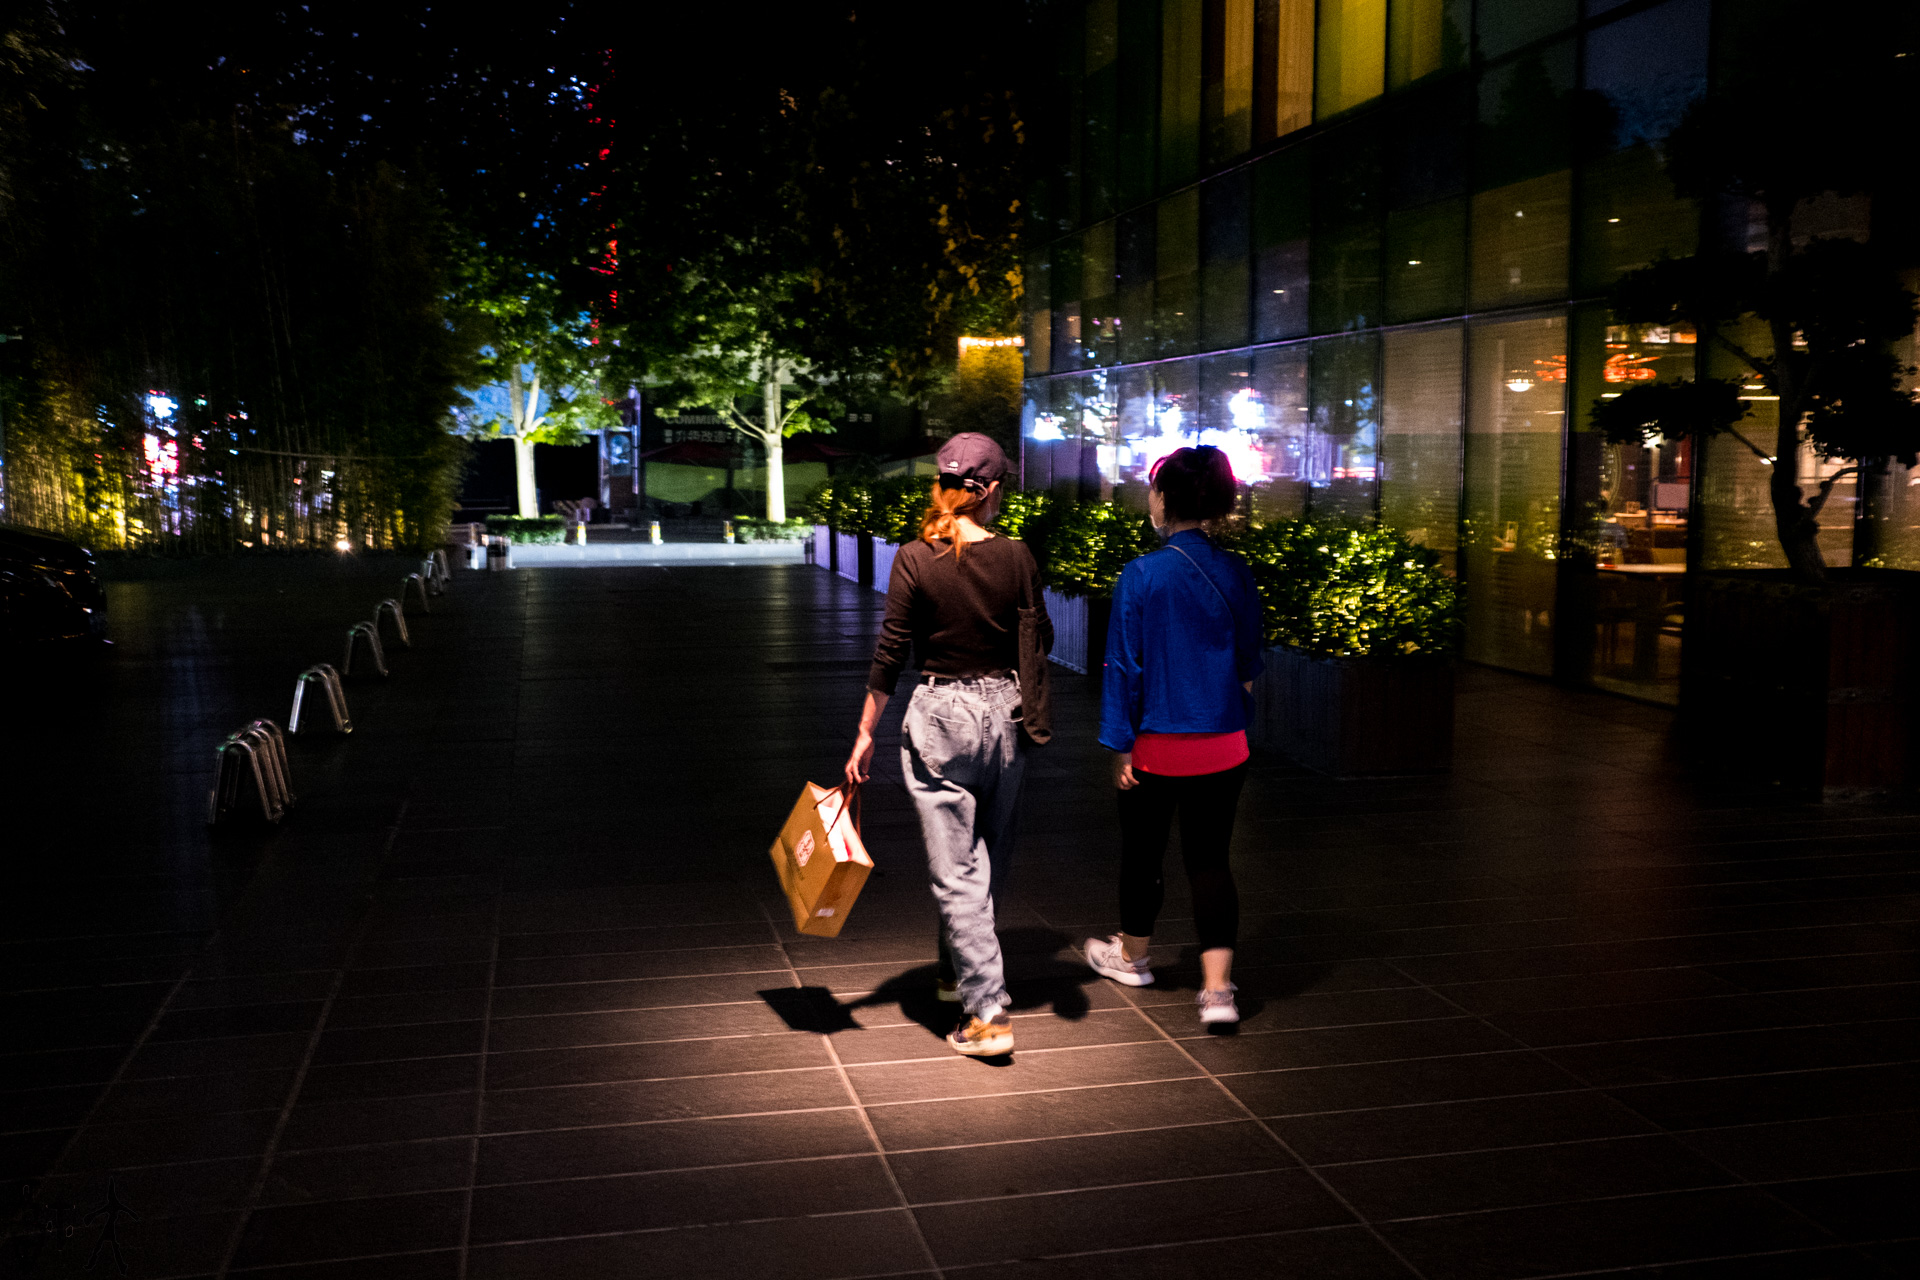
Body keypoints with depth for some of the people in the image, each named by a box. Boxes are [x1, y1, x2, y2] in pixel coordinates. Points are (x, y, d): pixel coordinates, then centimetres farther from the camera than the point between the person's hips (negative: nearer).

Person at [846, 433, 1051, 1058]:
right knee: (990, 859, 21)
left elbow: (889, 653, -8)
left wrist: (865, 735, -1)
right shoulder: (1016, 556, -4)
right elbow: (1041, 642, 6)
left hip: (939, 714, -3)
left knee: (955, 871, 0)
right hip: (1005, 713, 3)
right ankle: (957, 971, 40)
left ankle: (987, 1011, -3)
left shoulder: (915, 559, -10)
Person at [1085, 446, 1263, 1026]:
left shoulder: (1141, 576, -14)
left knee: (1143, 852, 16)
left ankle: (1132, 955, 37)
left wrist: (1119, 746, -4)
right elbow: (1249, 664, 8)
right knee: (1210, 859, 8)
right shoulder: (1235, 574, -1)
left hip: (1159, 745, -3)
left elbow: (1125, 666, -11)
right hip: (1224, 746, 3)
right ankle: (1218, 988, 2)